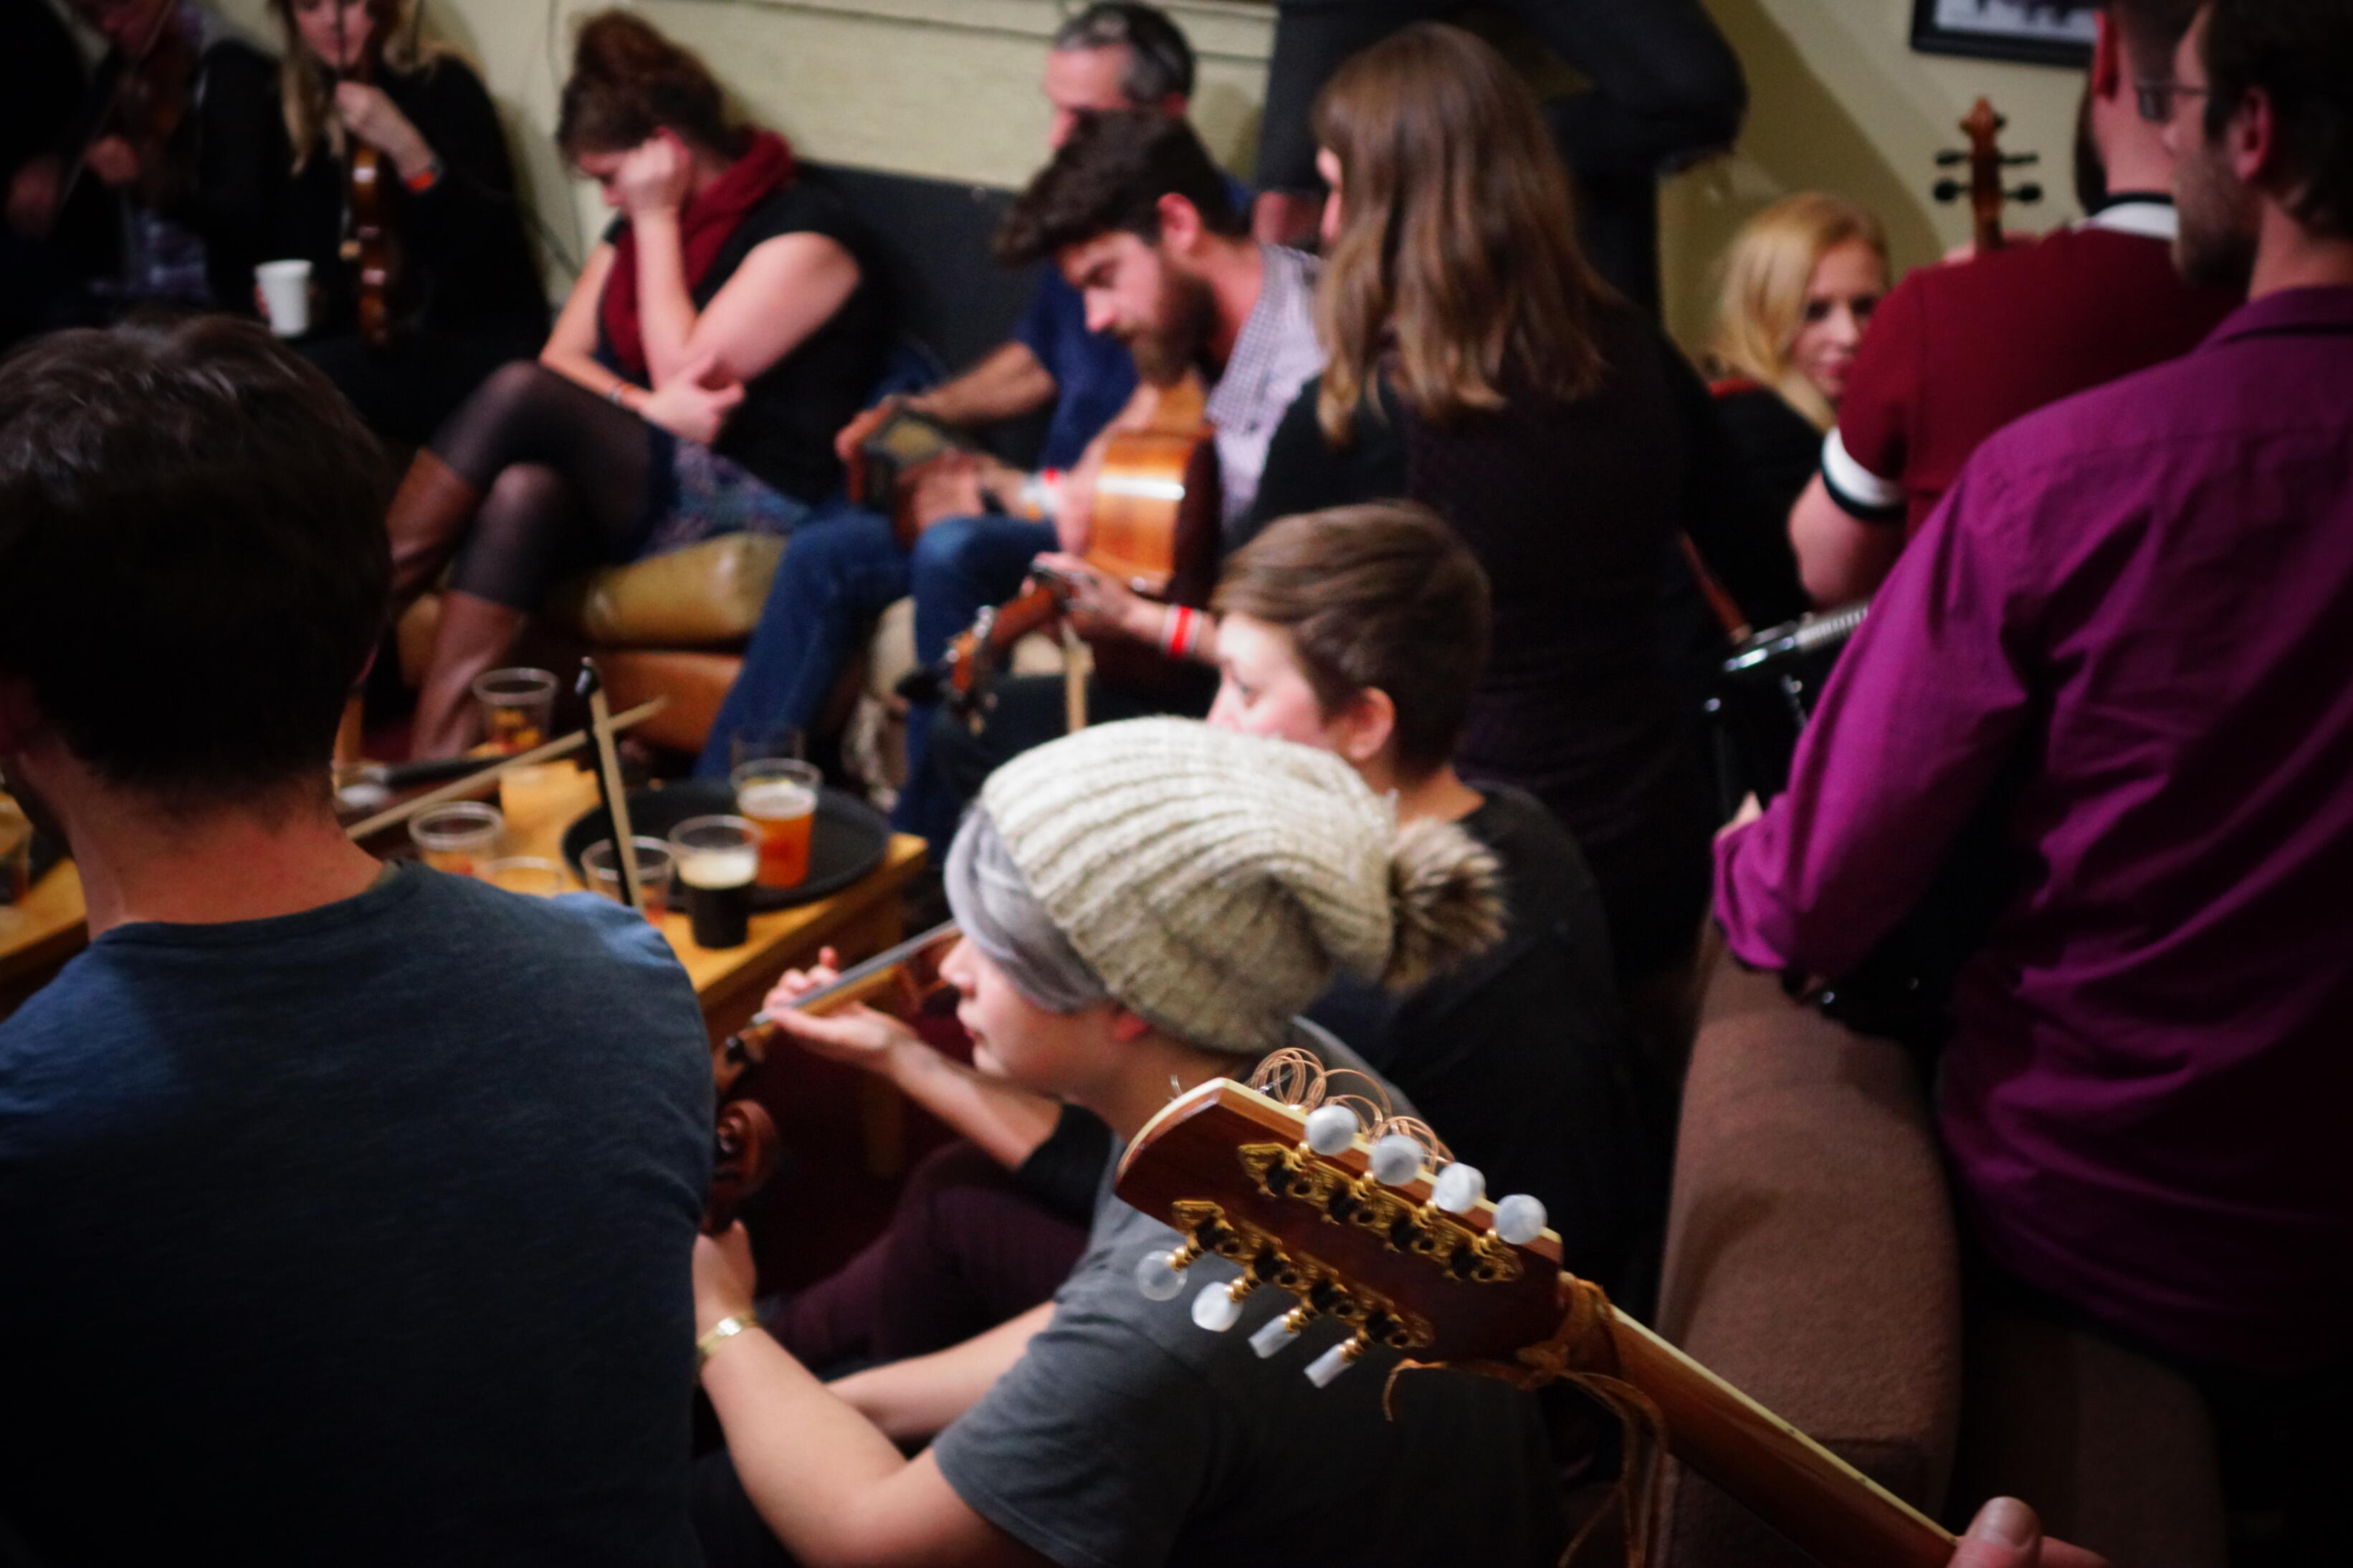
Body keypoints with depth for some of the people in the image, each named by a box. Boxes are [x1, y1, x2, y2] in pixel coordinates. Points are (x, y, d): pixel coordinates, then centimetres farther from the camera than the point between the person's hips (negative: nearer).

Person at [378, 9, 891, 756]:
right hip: (629, 485, 7)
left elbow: (683, 371, -13)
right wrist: (645, 408, -13)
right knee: (522, 492, -30)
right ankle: (436, 764, -37)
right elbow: (560, 357, 7)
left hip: (751, 499, -7)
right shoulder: (635, 227, 17)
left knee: (519, 397, -26)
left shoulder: (804, 230, -8)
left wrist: (657, 221, -7)